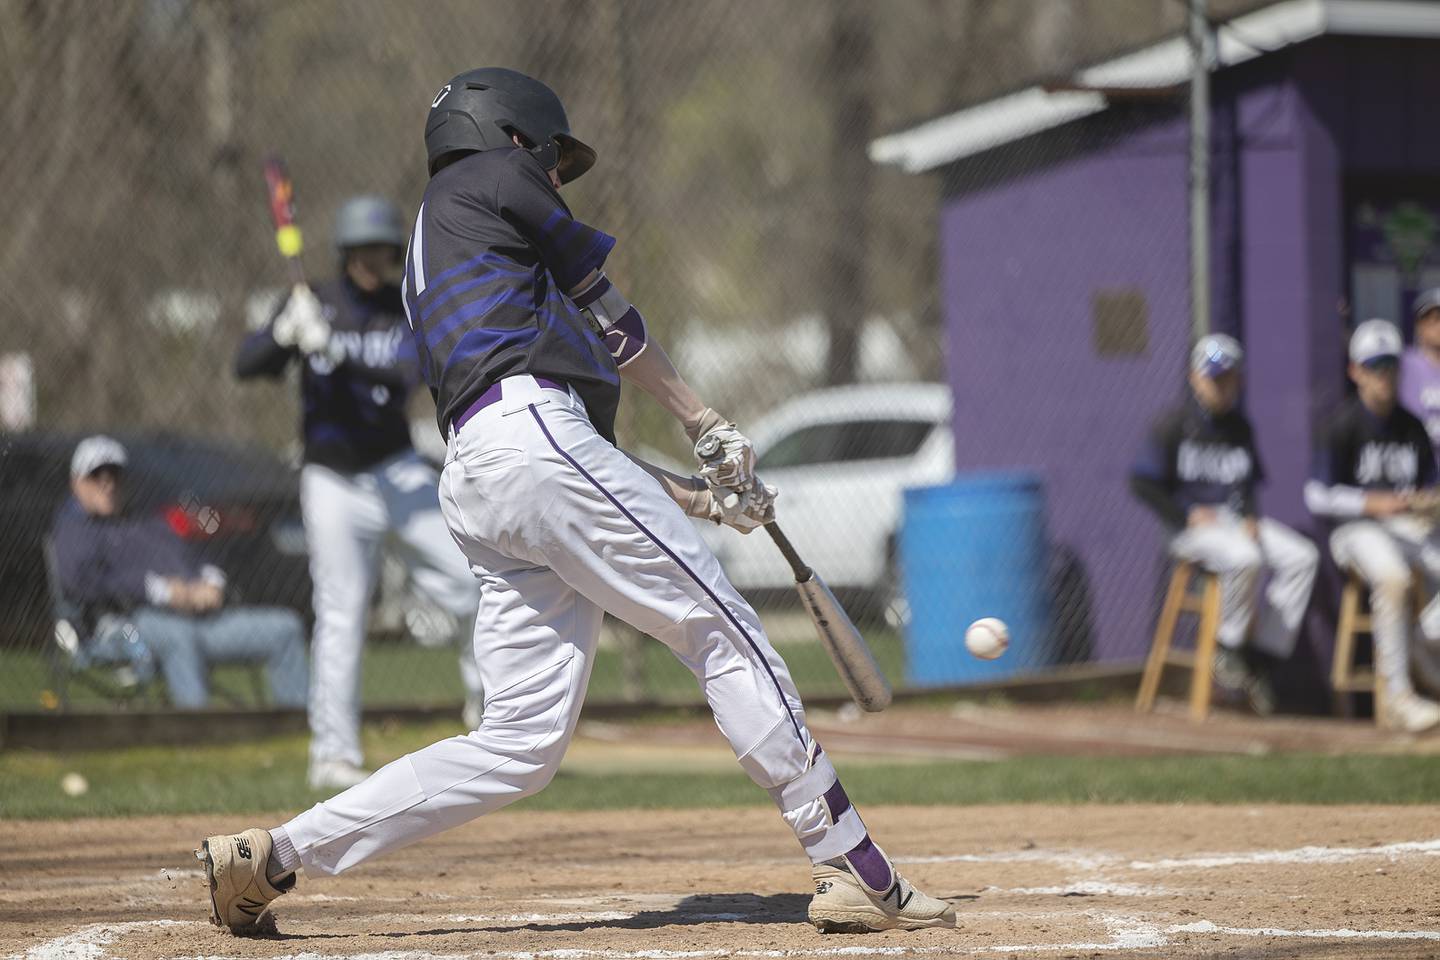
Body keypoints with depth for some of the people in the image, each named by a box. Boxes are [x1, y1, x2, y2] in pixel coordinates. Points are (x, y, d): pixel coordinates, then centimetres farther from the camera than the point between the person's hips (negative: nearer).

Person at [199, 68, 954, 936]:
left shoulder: (433, 277, 35)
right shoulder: (491, 175, 12)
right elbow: (607, 313, 15)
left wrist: (694, 497, 23)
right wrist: (709, 426, 24)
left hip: (473, 481, 9)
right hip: (532, 436, -9)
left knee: (523, 741, 3)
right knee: (722, 633, -6)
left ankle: (271, 856, 0)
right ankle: (853, 870, -10)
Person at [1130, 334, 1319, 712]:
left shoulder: (1240, 427, 15)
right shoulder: (1174, 425, -3)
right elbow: (1142, 482, -4)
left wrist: (1250, 517, 1)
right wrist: (1187, 515, -13)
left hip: (1237, 521, 7)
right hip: (1192, 527, -6)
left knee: (1302, 556, -16)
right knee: (1245, 557, -36)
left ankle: (1262, 649, -14)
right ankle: (1228, 646, -17)